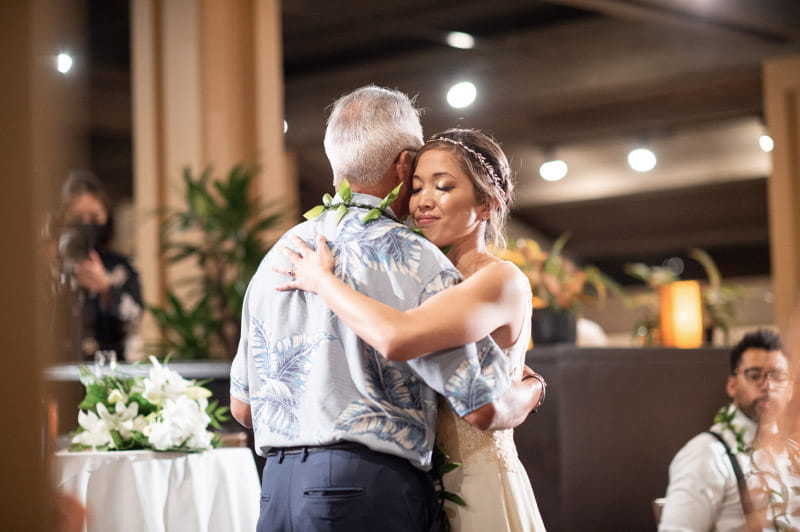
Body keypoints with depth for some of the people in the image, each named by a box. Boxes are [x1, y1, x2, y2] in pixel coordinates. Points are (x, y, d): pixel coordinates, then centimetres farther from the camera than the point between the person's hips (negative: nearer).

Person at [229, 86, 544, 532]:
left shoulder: (278, 257, 12)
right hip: (372, 491, -6)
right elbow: (484, 409, -6)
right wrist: (531, 393, 16)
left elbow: (242, 405, 17)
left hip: (277, 489, 7)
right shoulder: (413, 260, -7)